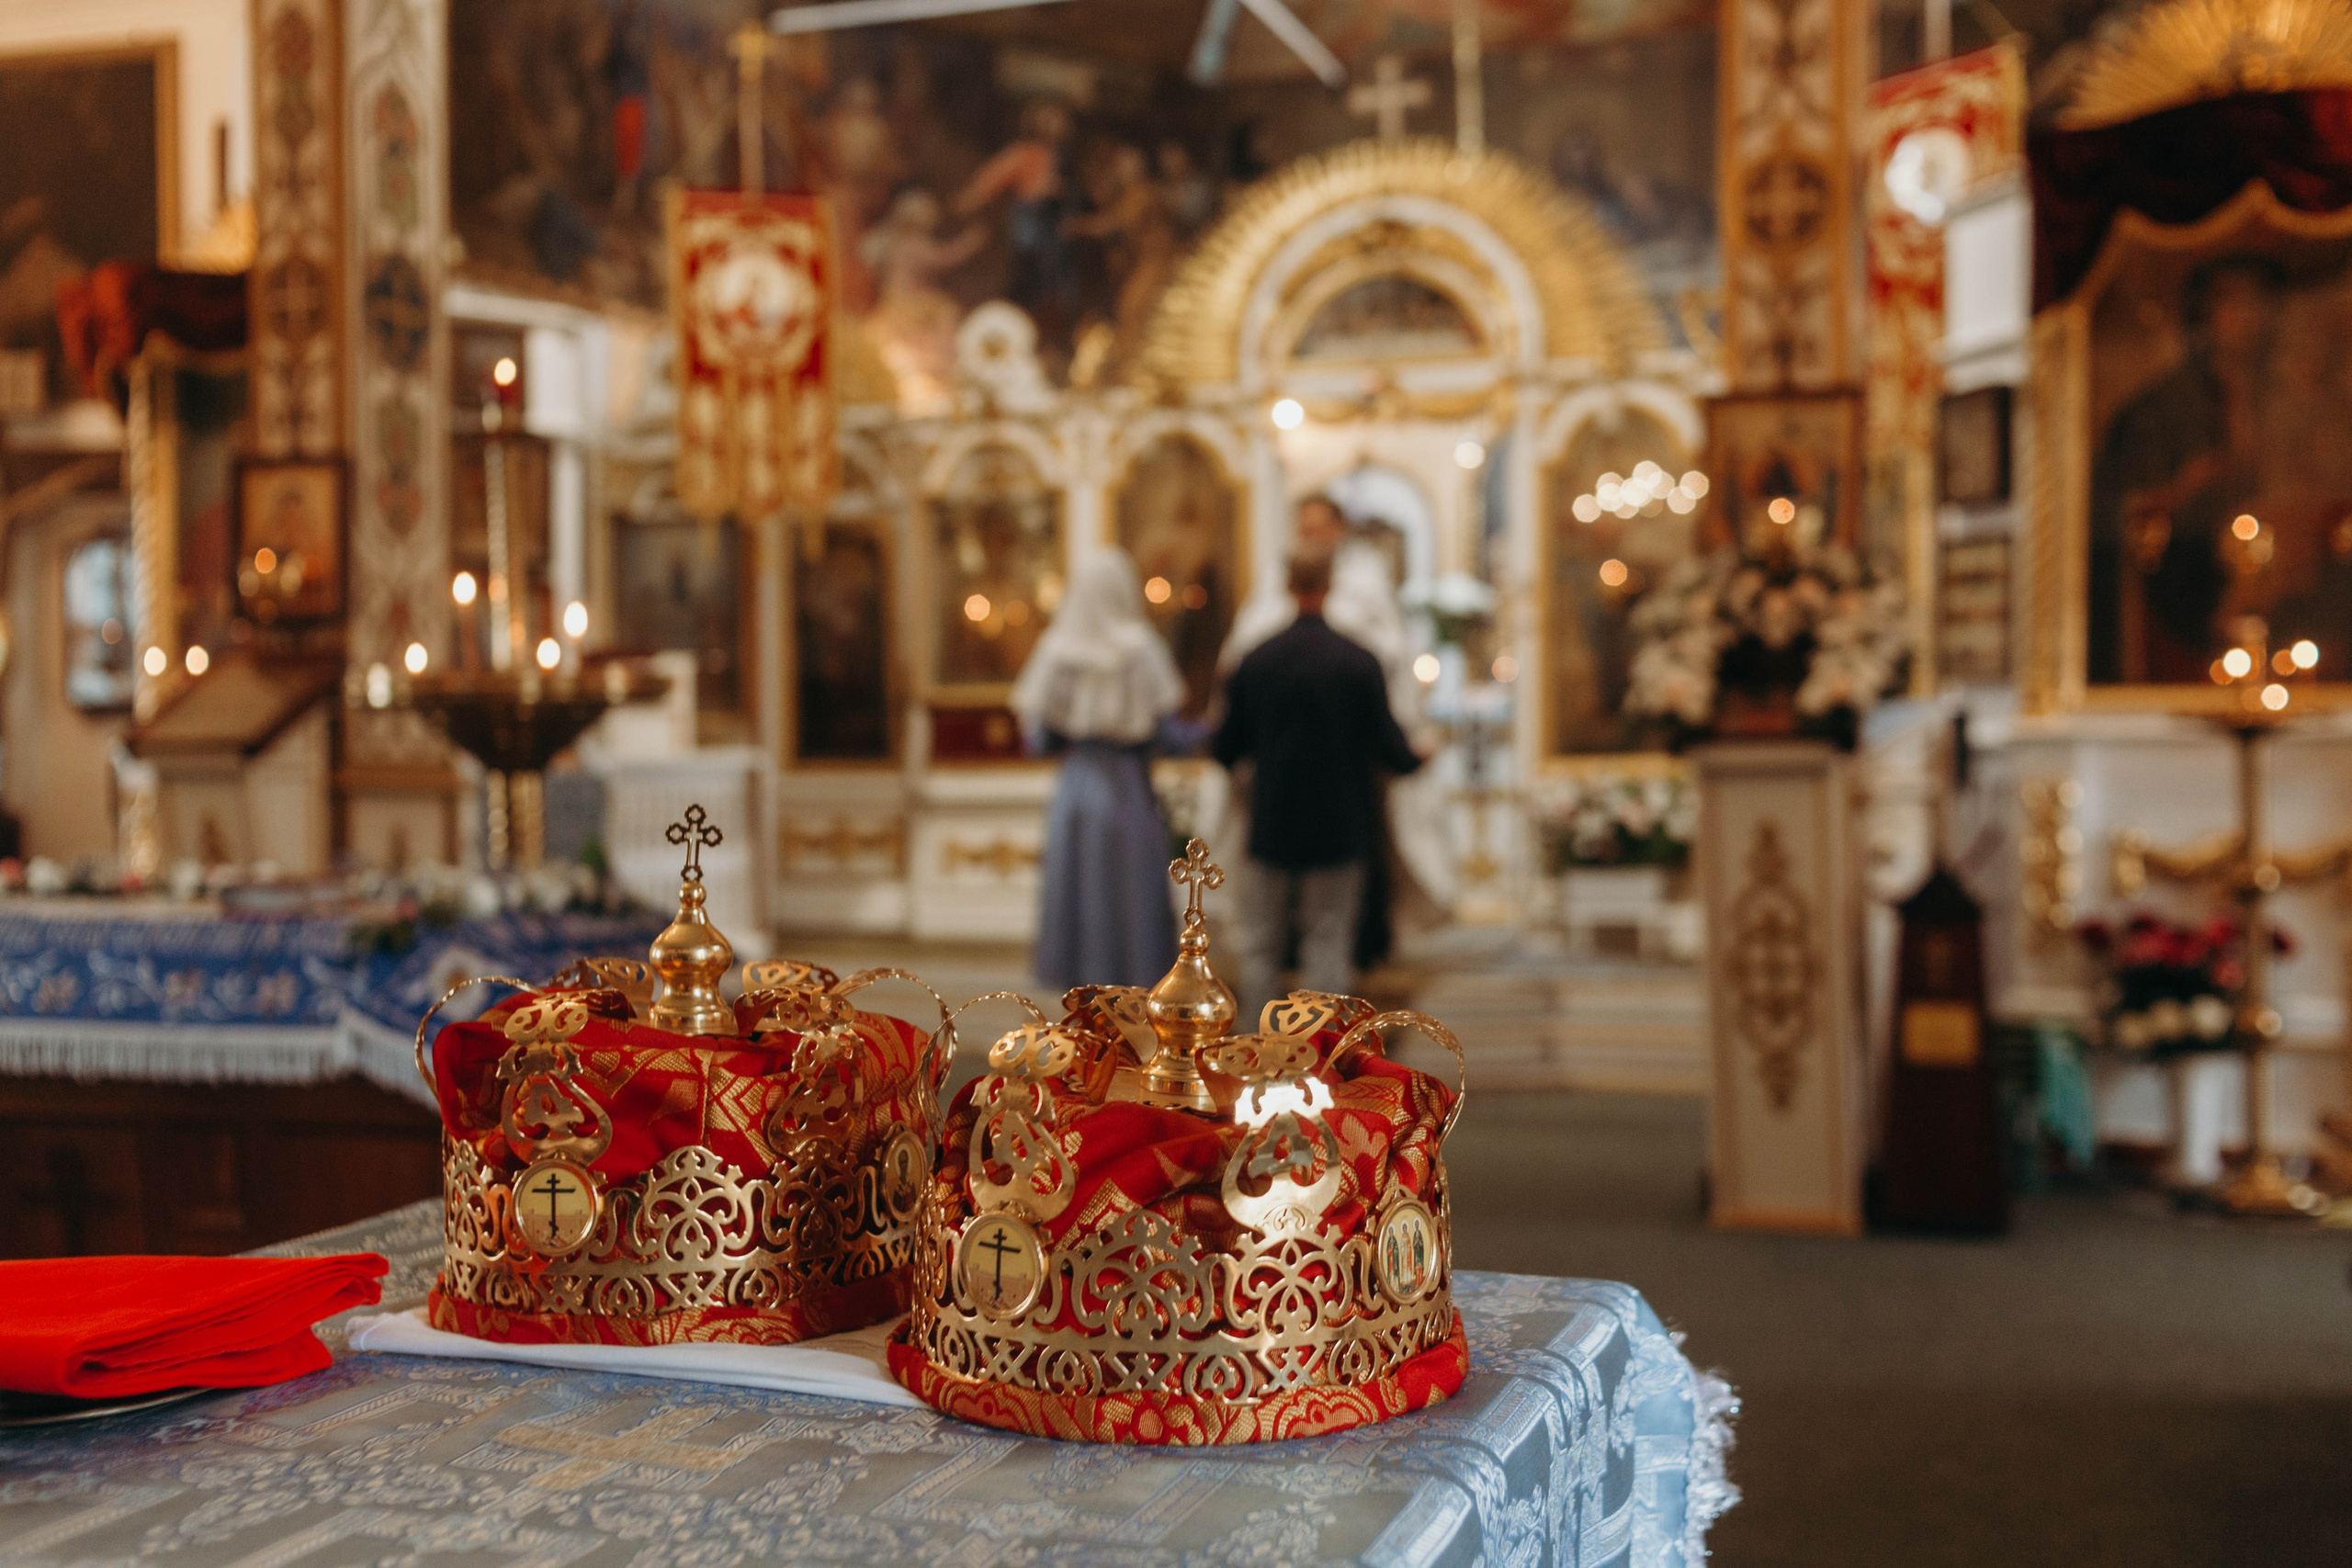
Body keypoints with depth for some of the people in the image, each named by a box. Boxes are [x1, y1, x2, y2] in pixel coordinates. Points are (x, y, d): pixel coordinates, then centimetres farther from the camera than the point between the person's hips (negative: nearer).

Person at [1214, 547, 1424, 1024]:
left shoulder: (1255, 660, -5)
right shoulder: (1359, 663, -11)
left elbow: (1227, 747, 2)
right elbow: (1389, 747, -7)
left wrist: (1216, 749, 27)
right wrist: (1416, 756, 16)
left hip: (1270, 825, 2)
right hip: (1337, 831, -2)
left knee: (1261, 944, 13)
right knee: (1327, 944, 5)